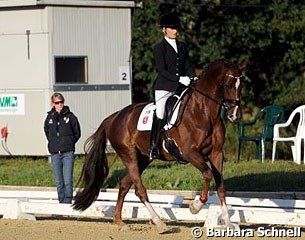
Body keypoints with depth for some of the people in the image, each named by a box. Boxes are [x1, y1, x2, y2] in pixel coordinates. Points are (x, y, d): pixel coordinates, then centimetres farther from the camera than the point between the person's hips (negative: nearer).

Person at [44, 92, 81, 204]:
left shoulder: (70, 116, -3)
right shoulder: (50, 117, 5)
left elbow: (77, 133, 6)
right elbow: (47, 131, 21)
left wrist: (69, 142, 0)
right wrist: (53, 143, 12)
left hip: (68, 153, -3)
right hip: (55, 154, 3)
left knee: (68, 181, -8)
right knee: (59, 182, 8)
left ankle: (67, 203, -5)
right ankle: (62, 203, 17)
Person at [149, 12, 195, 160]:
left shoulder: (182, 46, 16)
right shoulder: (159, 48, -2)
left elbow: (187, 66, 14)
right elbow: (162, 70, -12)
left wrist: (193, 78, -6)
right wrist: (179, 79, -21)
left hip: (180, 87, 5)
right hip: (164, 87, -5)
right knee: (160, 115, -14)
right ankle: (153, 146, -12)